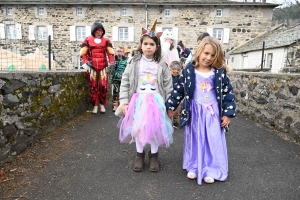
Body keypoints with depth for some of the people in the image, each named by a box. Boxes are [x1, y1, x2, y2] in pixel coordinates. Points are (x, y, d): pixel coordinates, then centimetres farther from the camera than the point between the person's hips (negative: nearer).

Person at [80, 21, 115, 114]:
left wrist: (111, 62, -12)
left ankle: (102, 104, 13)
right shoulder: (87, 40, 4)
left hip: (103, 67, 1)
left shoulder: (106, 40, 9)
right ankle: (95, 106, 11)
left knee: (103, 86, -3)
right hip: (92, 67, -1)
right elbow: (83, 54, 2)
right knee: (93, 87, 3)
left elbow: (110, 53, 3)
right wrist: (86, 62, -14)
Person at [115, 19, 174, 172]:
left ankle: (154, 155, 25)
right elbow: (125, 83, 0)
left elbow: (168, 86, 2)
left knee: (155, 128, 1)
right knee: (138, 128, 4)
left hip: (156, 101, 0)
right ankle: (139, 154, 27)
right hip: (138, 101, 0)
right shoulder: (133, 63, 0)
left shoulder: (162, 65, 1)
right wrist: (124, 102, -5)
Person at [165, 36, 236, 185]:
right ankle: (194, 167, 28)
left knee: (213, 141, 5)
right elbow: (179, 90, 1)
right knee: (194, 140, 12)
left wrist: (228, 113, -3)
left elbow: (228, 93, 0)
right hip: (194, 112, 0)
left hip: (213, 113, 0)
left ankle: (210, 170, 20)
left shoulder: (220, 73, -5)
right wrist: (170, 106, 3)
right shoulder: (189, 71, -6)